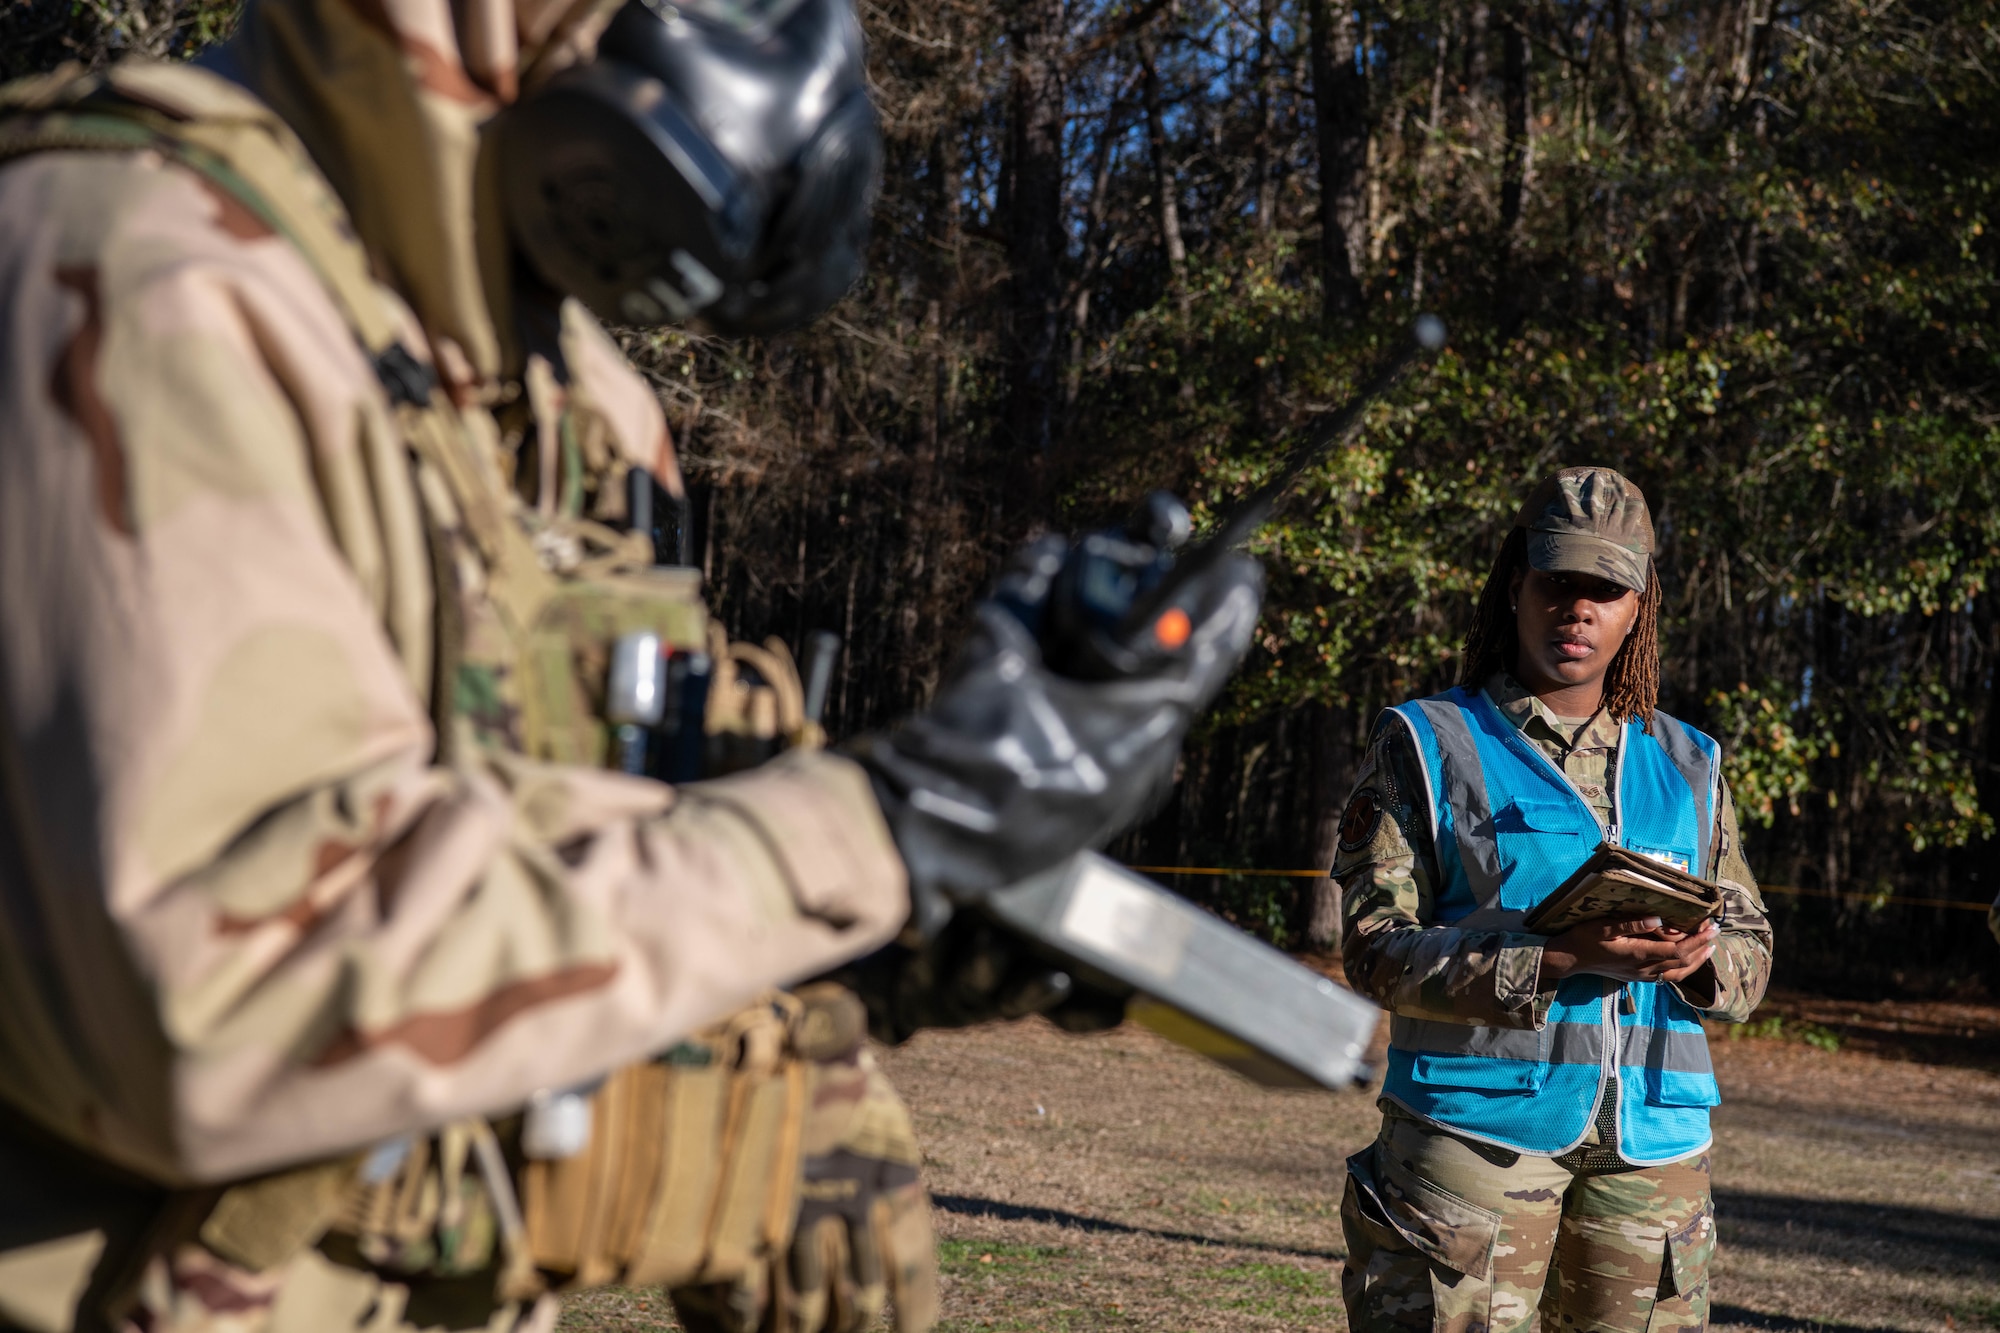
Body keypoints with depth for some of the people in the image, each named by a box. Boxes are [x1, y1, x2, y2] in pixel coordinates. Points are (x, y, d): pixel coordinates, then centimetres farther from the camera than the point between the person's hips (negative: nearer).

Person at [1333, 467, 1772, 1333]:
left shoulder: (1686, 766, 17)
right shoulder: (1426, 747, 4)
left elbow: (1750, 950, 16)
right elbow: (1377, 950, -6)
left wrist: (1699, 958, -9)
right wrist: (1557, 960, -19)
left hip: (1653, 1140, 4)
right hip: (1478, 1124, -4)